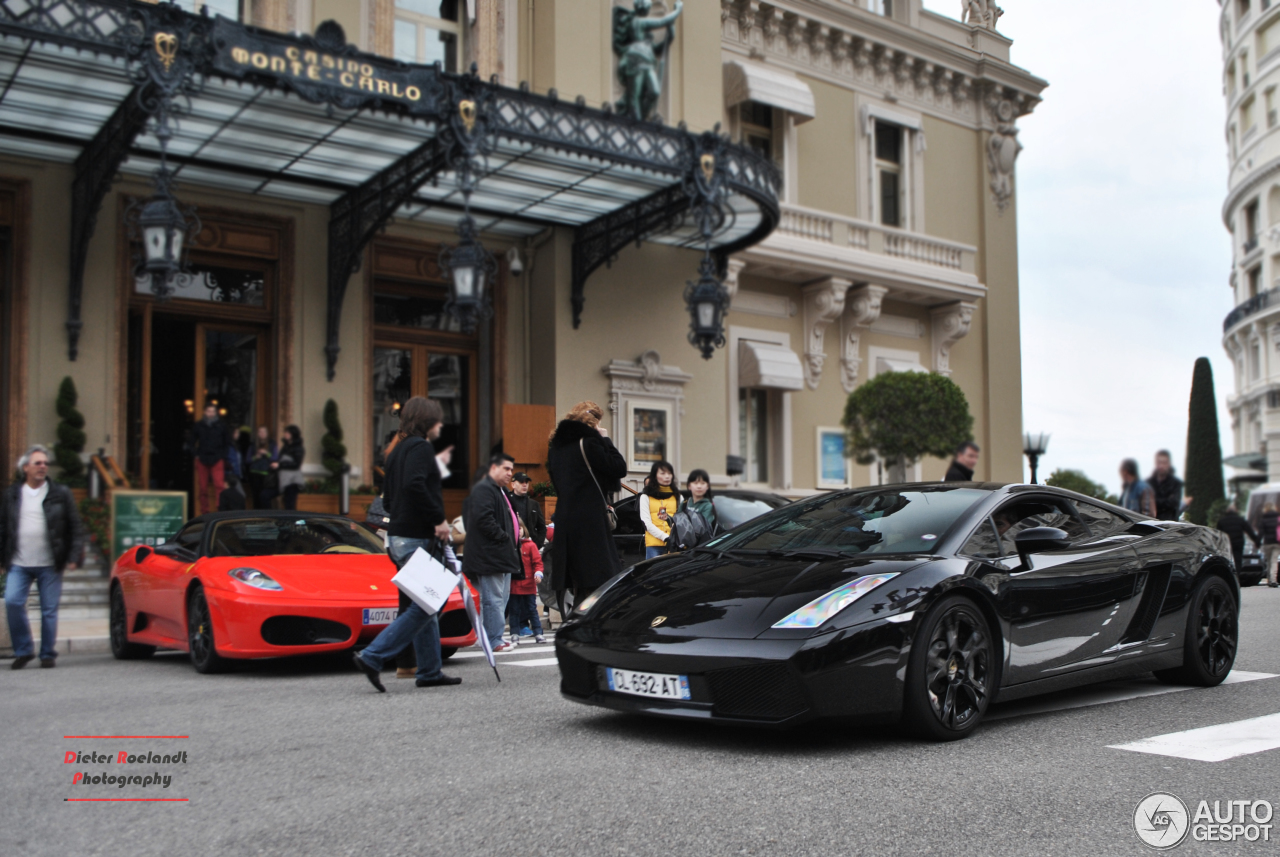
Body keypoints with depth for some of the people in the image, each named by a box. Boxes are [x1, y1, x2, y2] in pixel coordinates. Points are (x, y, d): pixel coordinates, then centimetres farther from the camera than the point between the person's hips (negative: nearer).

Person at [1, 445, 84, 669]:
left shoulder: (61, 494, 4)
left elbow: (75, 527, 4)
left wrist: (73, 557, -4)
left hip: (50, 565, -2)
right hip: (19, 564, 2)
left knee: (49, 610, 1)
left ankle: (48, 654, 13)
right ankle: (23, 650, 5)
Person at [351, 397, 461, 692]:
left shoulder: (399, 450, 18)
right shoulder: (421, 447, -11)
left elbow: (388, 495, 20)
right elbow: (414, 485, -26)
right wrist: (438, 519, -20)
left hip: (399, 535, 10)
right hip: (416, 538, -10)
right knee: (424, 607, -7)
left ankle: (430, 671, 17)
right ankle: (372, 657, -11)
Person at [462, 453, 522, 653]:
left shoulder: (501, 491, 23)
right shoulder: (483, 490, -12)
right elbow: (484, 519, -23)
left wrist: (514, 541, 14)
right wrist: (504, 537, -18)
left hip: (502, 555, 11)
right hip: (489, 556, -11)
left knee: (501, 598, 13)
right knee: (493, 599, -8)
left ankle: (496, 638, 19)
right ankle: (494, 640, -5)